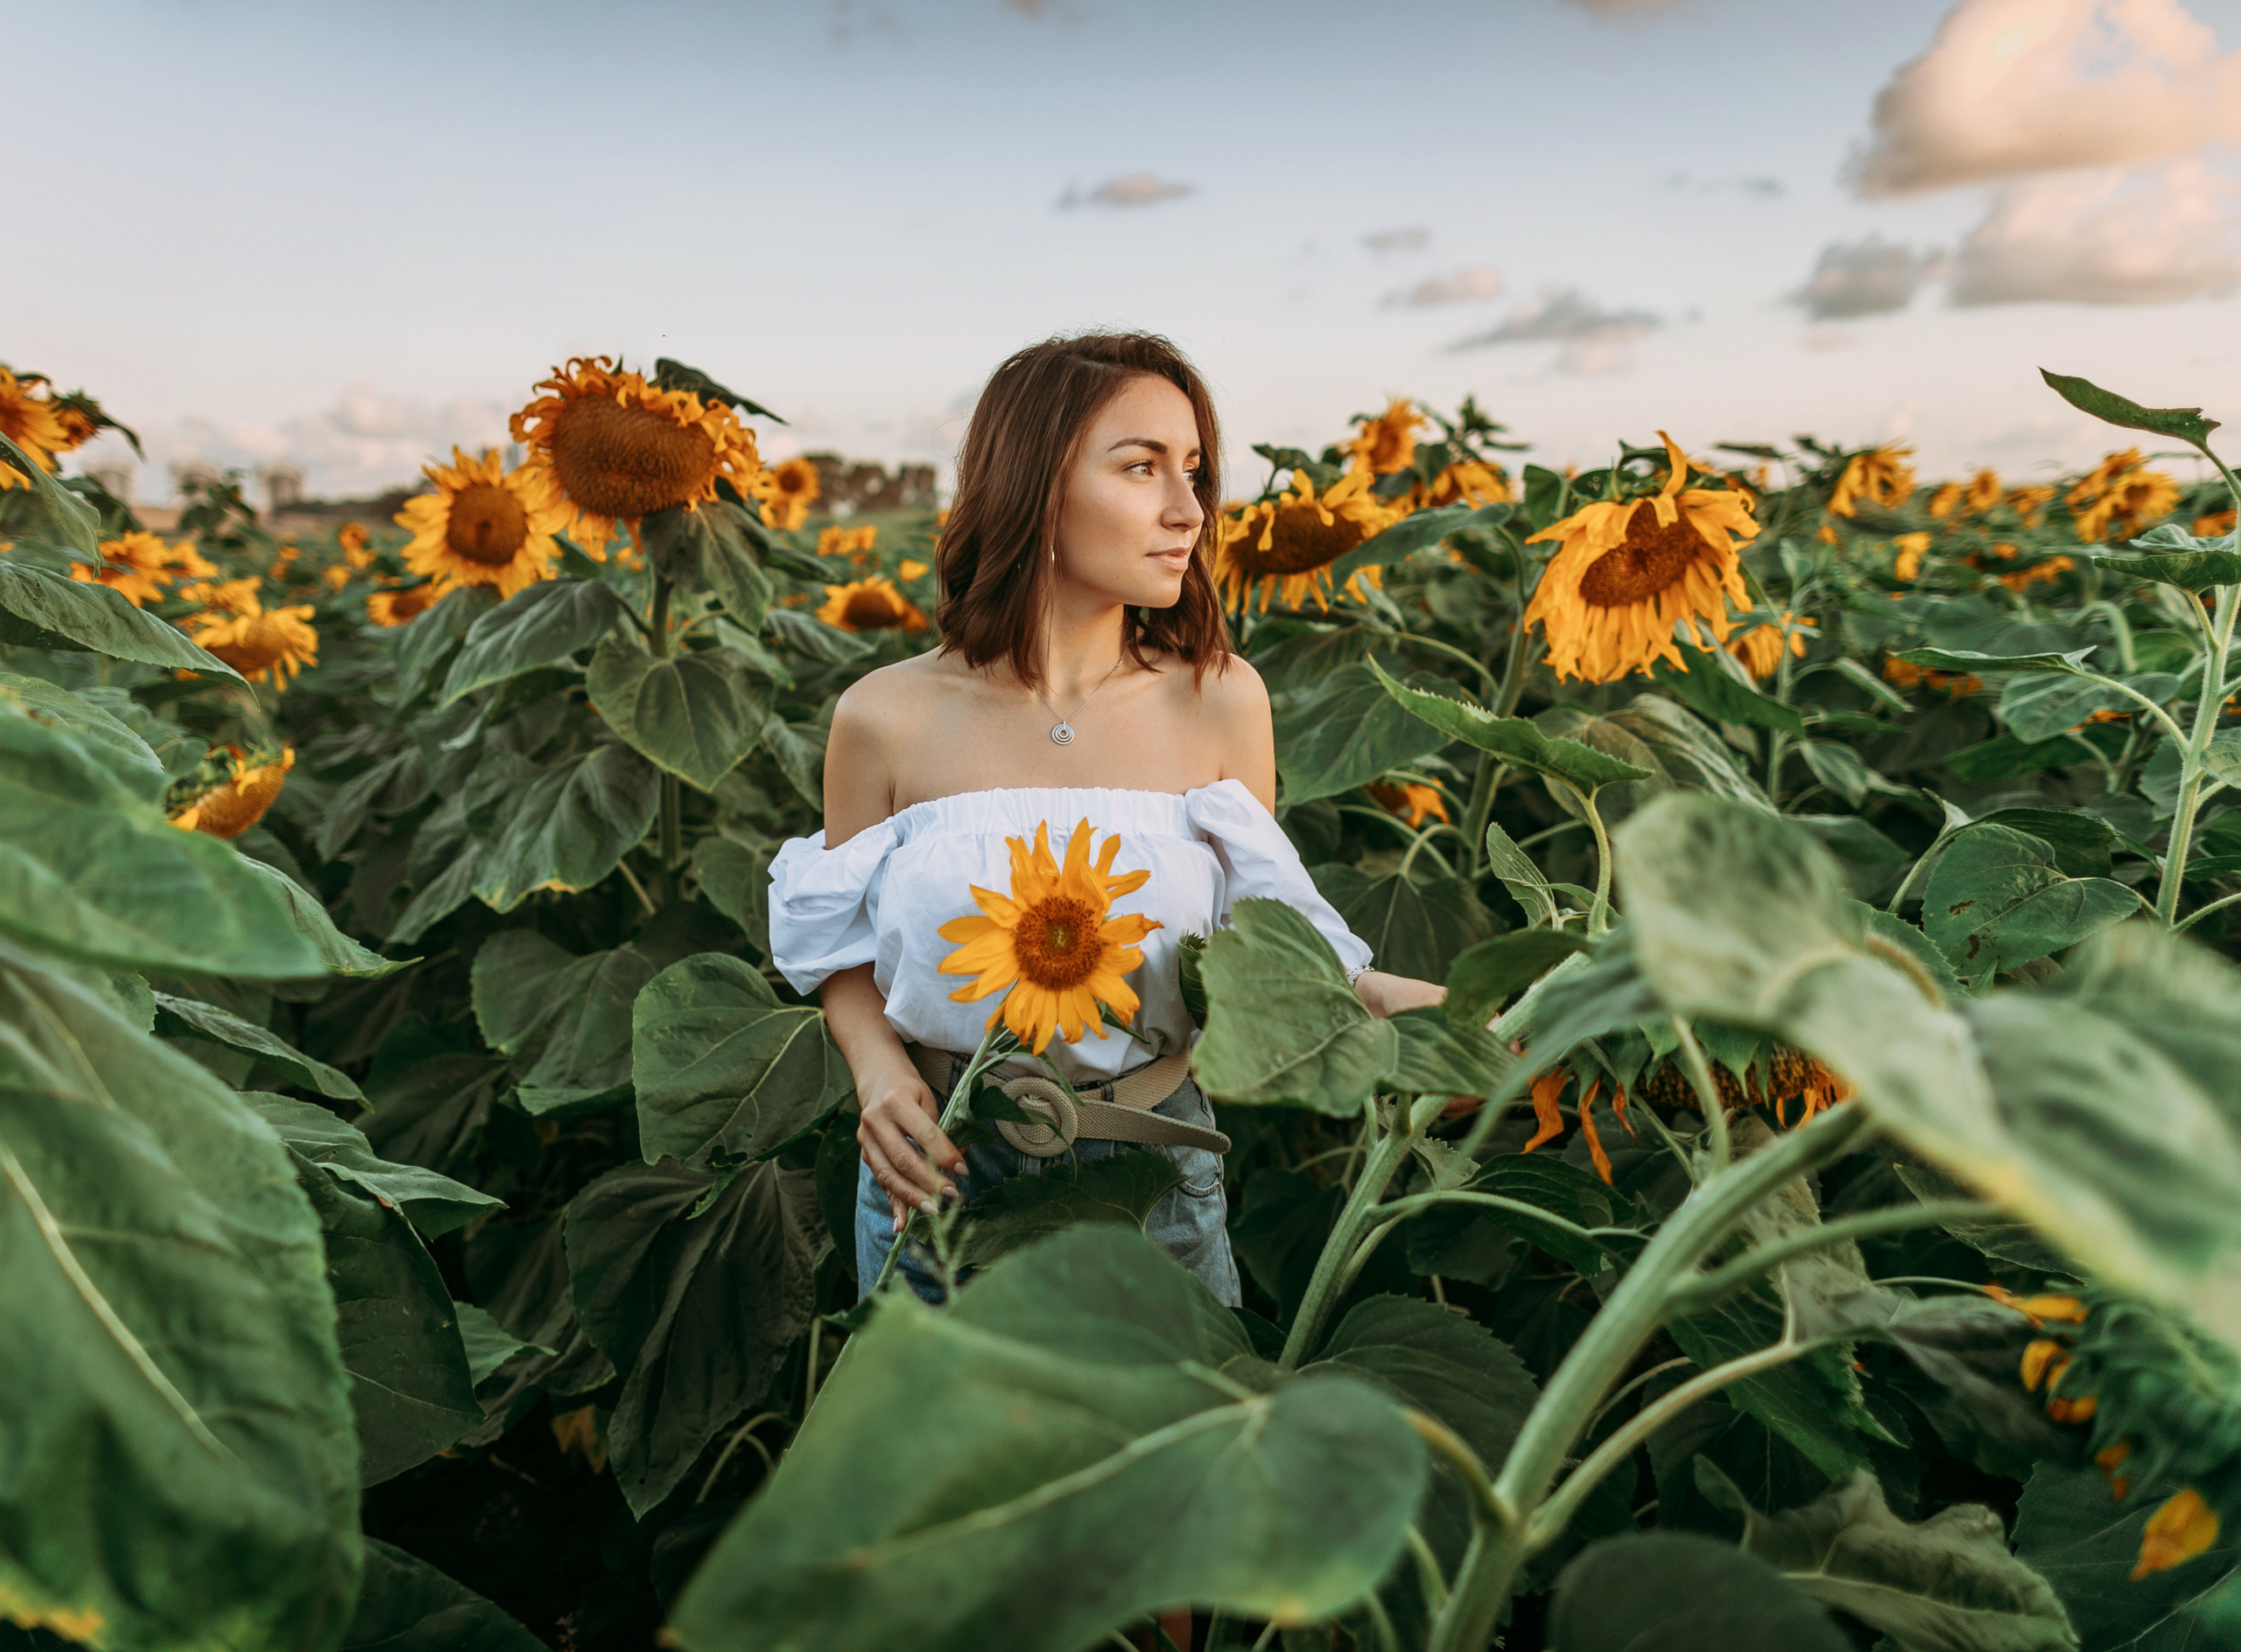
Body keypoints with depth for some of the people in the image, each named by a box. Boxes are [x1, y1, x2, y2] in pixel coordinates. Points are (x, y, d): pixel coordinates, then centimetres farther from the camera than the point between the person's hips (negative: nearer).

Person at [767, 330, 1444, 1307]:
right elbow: (844, 946, 2)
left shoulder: (1221, 700, -9)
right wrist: (877, 1070, -16)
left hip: (1152, 1159, 1)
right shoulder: (885, 718, -11)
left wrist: (1370, 991, -18)